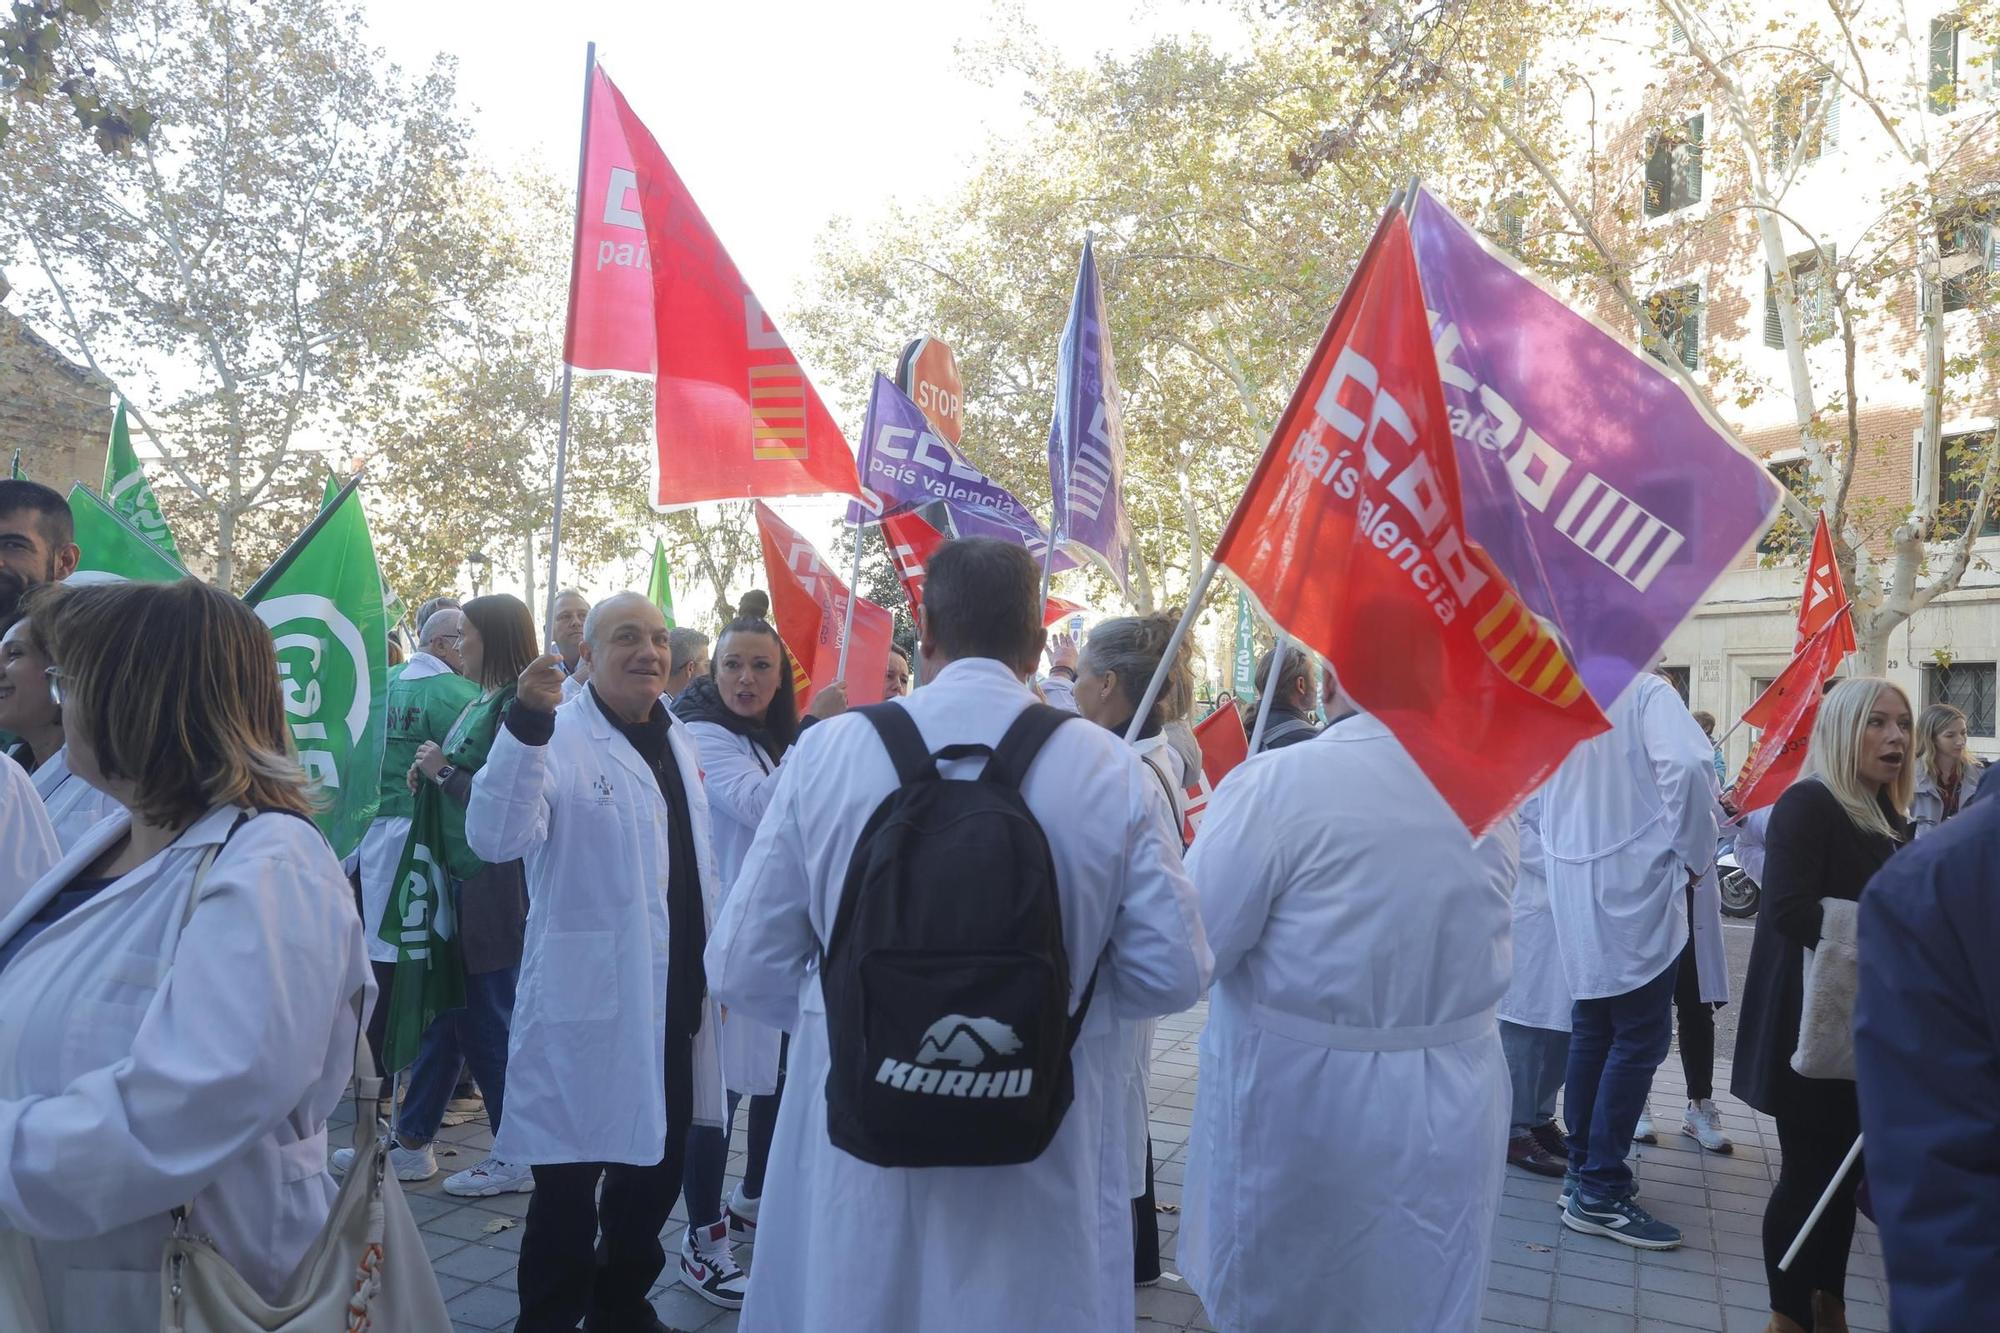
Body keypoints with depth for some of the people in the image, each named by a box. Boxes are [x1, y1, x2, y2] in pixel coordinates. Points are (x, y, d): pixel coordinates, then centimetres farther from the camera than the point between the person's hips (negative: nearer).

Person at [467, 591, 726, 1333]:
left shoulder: (678, 742, 11)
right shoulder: (560, 738, -13)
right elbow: (494, 840, -29)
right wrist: (525, 725, -40)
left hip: (674, 994, 7)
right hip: (588, 1000, -7)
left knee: (658, 1163, 19)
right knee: (571, 1180, 5)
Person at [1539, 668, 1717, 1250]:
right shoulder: (1646, 691, -9)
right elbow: (1687, 766, -24)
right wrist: (1694, 854, -11)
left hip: (1574, 887, 7)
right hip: (1636, 882, -7)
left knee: (1592, 1028, 15)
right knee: (1641, 1037, 0)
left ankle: (1583, 1172, 23)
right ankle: (1600, 1193, 2)